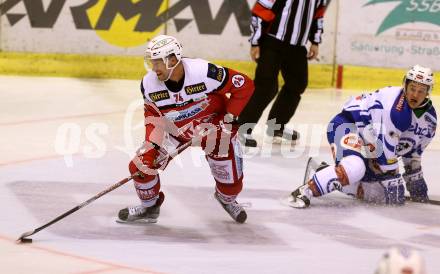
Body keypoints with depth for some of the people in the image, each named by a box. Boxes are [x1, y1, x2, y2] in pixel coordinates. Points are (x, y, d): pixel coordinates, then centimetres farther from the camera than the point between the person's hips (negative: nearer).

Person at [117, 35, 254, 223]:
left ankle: (227, 199, 36)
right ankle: (149, 206, 20)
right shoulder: (149, 84, -20)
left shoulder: (204, 72, -34)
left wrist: (229, 119, -21)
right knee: (140, 165, -9)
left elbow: (244, 85, -24)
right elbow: (153, 114, -2)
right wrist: (152, 143, -15)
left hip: (212, 125, -3)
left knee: (231, 180, -3)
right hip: (174, 129, 3)